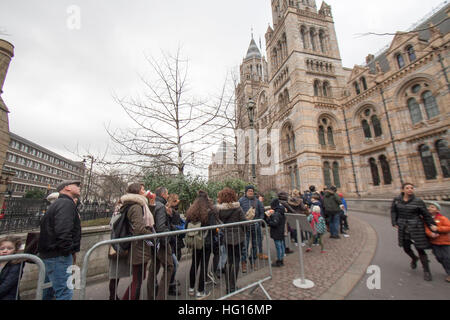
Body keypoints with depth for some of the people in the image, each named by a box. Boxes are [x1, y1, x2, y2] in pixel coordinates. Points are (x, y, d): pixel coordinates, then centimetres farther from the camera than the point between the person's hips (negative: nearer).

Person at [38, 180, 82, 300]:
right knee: (65, 293, -5)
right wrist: (71, 251, -15)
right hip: (58, 256, -11)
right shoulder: (67, 203, -16)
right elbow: (63, 231, -27)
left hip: (48, 254, 11)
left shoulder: (57, 203, 18)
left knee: (48, 292, 23)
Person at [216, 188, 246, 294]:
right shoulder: (238, 208, -13)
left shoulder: (219, 209, -10)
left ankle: (228, 286, 27)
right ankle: (232, 287, 18)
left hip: (226, 237, 3)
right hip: (238, 237, -2)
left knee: (229, 261, 18)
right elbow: (244, 222, -10)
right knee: (236, 261, 11)